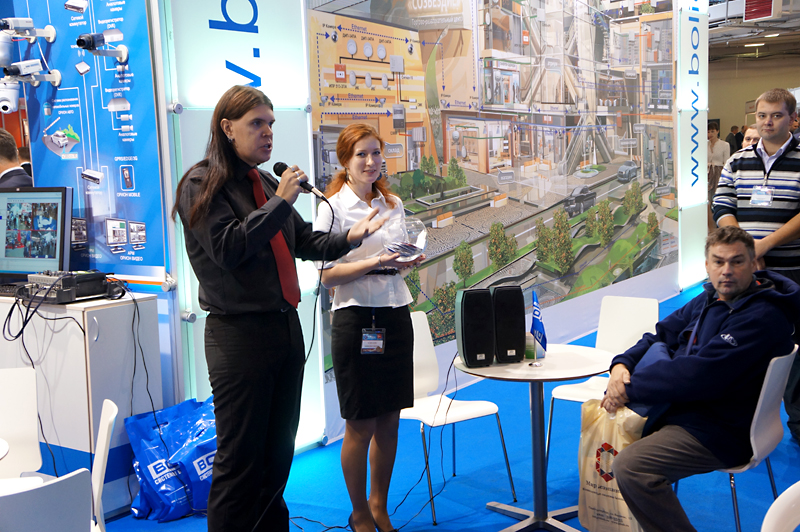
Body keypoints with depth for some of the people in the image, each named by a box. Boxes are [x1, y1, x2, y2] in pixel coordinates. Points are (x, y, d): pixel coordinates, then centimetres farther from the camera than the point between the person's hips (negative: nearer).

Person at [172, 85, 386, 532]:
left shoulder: (267, 184, 14)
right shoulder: (202, 185, -6)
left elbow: (305, 242, 16)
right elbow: (227, 249, -18)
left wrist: (350, 237, -1)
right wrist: (280, 202, -17)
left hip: (285, 325, 7)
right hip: (239, 332, -7)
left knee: (279, 449, 16)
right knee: (241, 456, -1)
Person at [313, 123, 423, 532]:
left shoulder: (394, 204, 12)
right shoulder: (333, 208, -6)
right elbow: (326, 275, -10)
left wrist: (410, 260, 0)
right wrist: (376, 262, -21)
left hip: (396, 317, 6)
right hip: (356, 318, -5)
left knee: (389, 421, 11)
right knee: (361, 425, 2)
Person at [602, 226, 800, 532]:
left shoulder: (761, 317, -22)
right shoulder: (710, 299, 8)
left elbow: (701, 374, -28)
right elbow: (662, 334, 13)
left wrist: (631, 389, -22)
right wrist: (622, 364, -8)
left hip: (720, 431, -10)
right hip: (683, 409, 10)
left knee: (630, 466, -29)